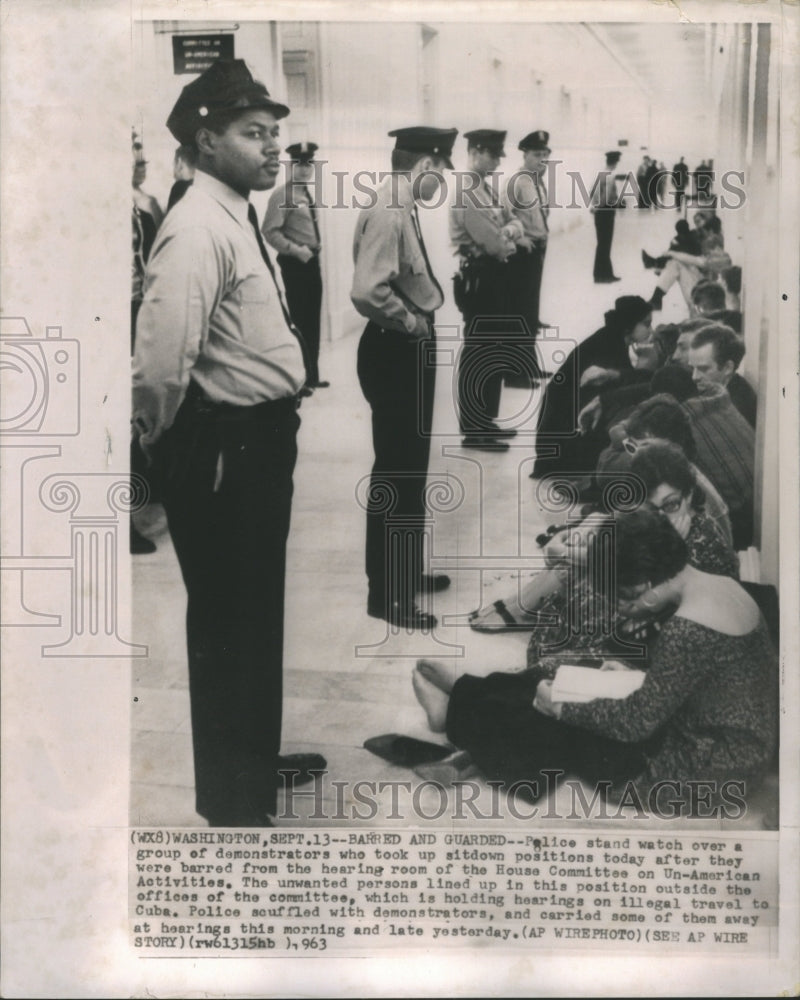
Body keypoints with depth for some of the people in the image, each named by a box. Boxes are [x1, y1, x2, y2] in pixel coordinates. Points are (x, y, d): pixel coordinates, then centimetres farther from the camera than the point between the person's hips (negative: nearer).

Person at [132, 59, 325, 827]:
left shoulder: (239, 220, 13)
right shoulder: (198, 231, -20)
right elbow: (160, 363, -32)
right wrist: (160, 438, -18)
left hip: (258, 441, 10)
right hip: (223, 448, -10)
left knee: (258, 611, 22)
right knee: (226, 620, 5)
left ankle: (257, 758, 43)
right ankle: (231, 799, 24)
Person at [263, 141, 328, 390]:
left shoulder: (307, 193, 14)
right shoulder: (283, 193, -12)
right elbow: (270, 232, -18)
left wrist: (315, 248, 12)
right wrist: (295, 250, -22)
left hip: (312, 261, 9)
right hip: (294, 263, -8)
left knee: (313, 322, 12)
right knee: (299, 321, -4)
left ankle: (311, 376, 21)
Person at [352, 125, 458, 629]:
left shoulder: (403, 209, 12)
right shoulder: (386, 212, -19)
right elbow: (368, 292, -30)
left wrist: (422, 325, 5)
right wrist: (413, 324, -18)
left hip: (411, 350, 10)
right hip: (394, 352, -10)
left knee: (412, 468, 19)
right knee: (394, 473, -3)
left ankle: (407, 571, 34)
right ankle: (387, 593, 9)